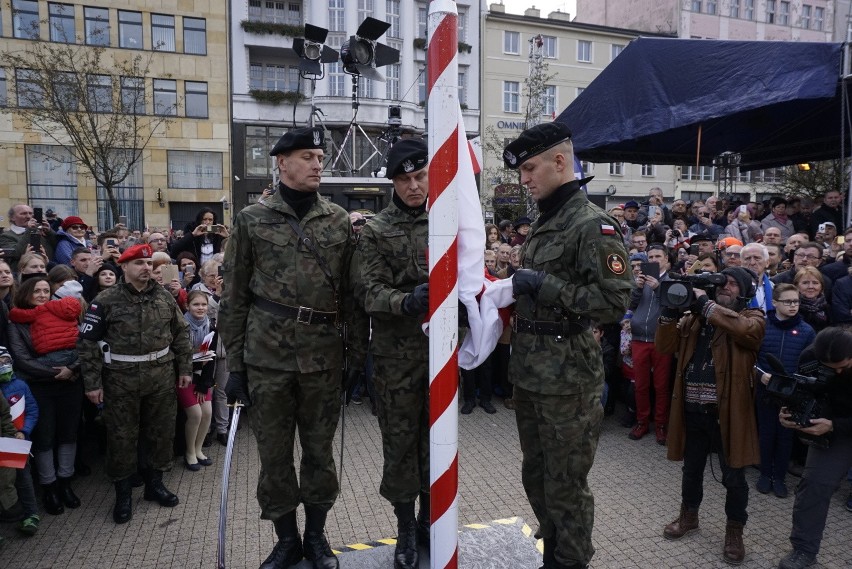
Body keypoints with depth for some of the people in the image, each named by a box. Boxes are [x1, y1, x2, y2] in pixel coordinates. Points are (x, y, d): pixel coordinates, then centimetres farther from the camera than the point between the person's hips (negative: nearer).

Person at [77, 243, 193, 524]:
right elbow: (88, 341, -7)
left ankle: (155, 483, 30)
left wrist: (185, 369, 7)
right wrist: (92, 383, -9)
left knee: (162, 431, 12)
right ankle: (123, 493, 22)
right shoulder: (107, 300, -7)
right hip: (121, 379, -3)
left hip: (161, 376, 4)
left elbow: (181, 334, 10)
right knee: (122, 436, 6)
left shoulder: (164, 297, 4)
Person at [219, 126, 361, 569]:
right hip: (267, 355, 0)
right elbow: (234, 298, 2)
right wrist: (234, 364, -1)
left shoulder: (339, 221, 5)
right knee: (274, 452, 10)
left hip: (324, 355, 1)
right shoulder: (252, 220, 2)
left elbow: (351, 292, 7)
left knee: (320, 449, 12)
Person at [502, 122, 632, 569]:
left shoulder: (592, 224, -14)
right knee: (536, 476, 20)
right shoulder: (543, 223, 13)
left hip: (567, 377, -9)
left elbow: (614, 302, -21)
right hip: (528, 372, 9)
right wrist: (514, 291, 5)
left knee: (565, 486, 6)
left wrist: (544, 286, -21)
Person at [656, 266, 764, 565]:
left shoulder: (752, 317, 0)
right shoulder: (693, 318, 11)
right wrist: (670, 310, -10)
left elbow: (745, 329, -26)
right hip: (693, 410, 4)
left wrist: (705, 304, -20)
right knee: (692, 468, 19)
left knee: (733, 476, 9)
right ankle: (688, 515, 39)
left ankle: (734, 531, 28)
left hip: (728, 411, -4)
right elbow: (666, 346, 2)